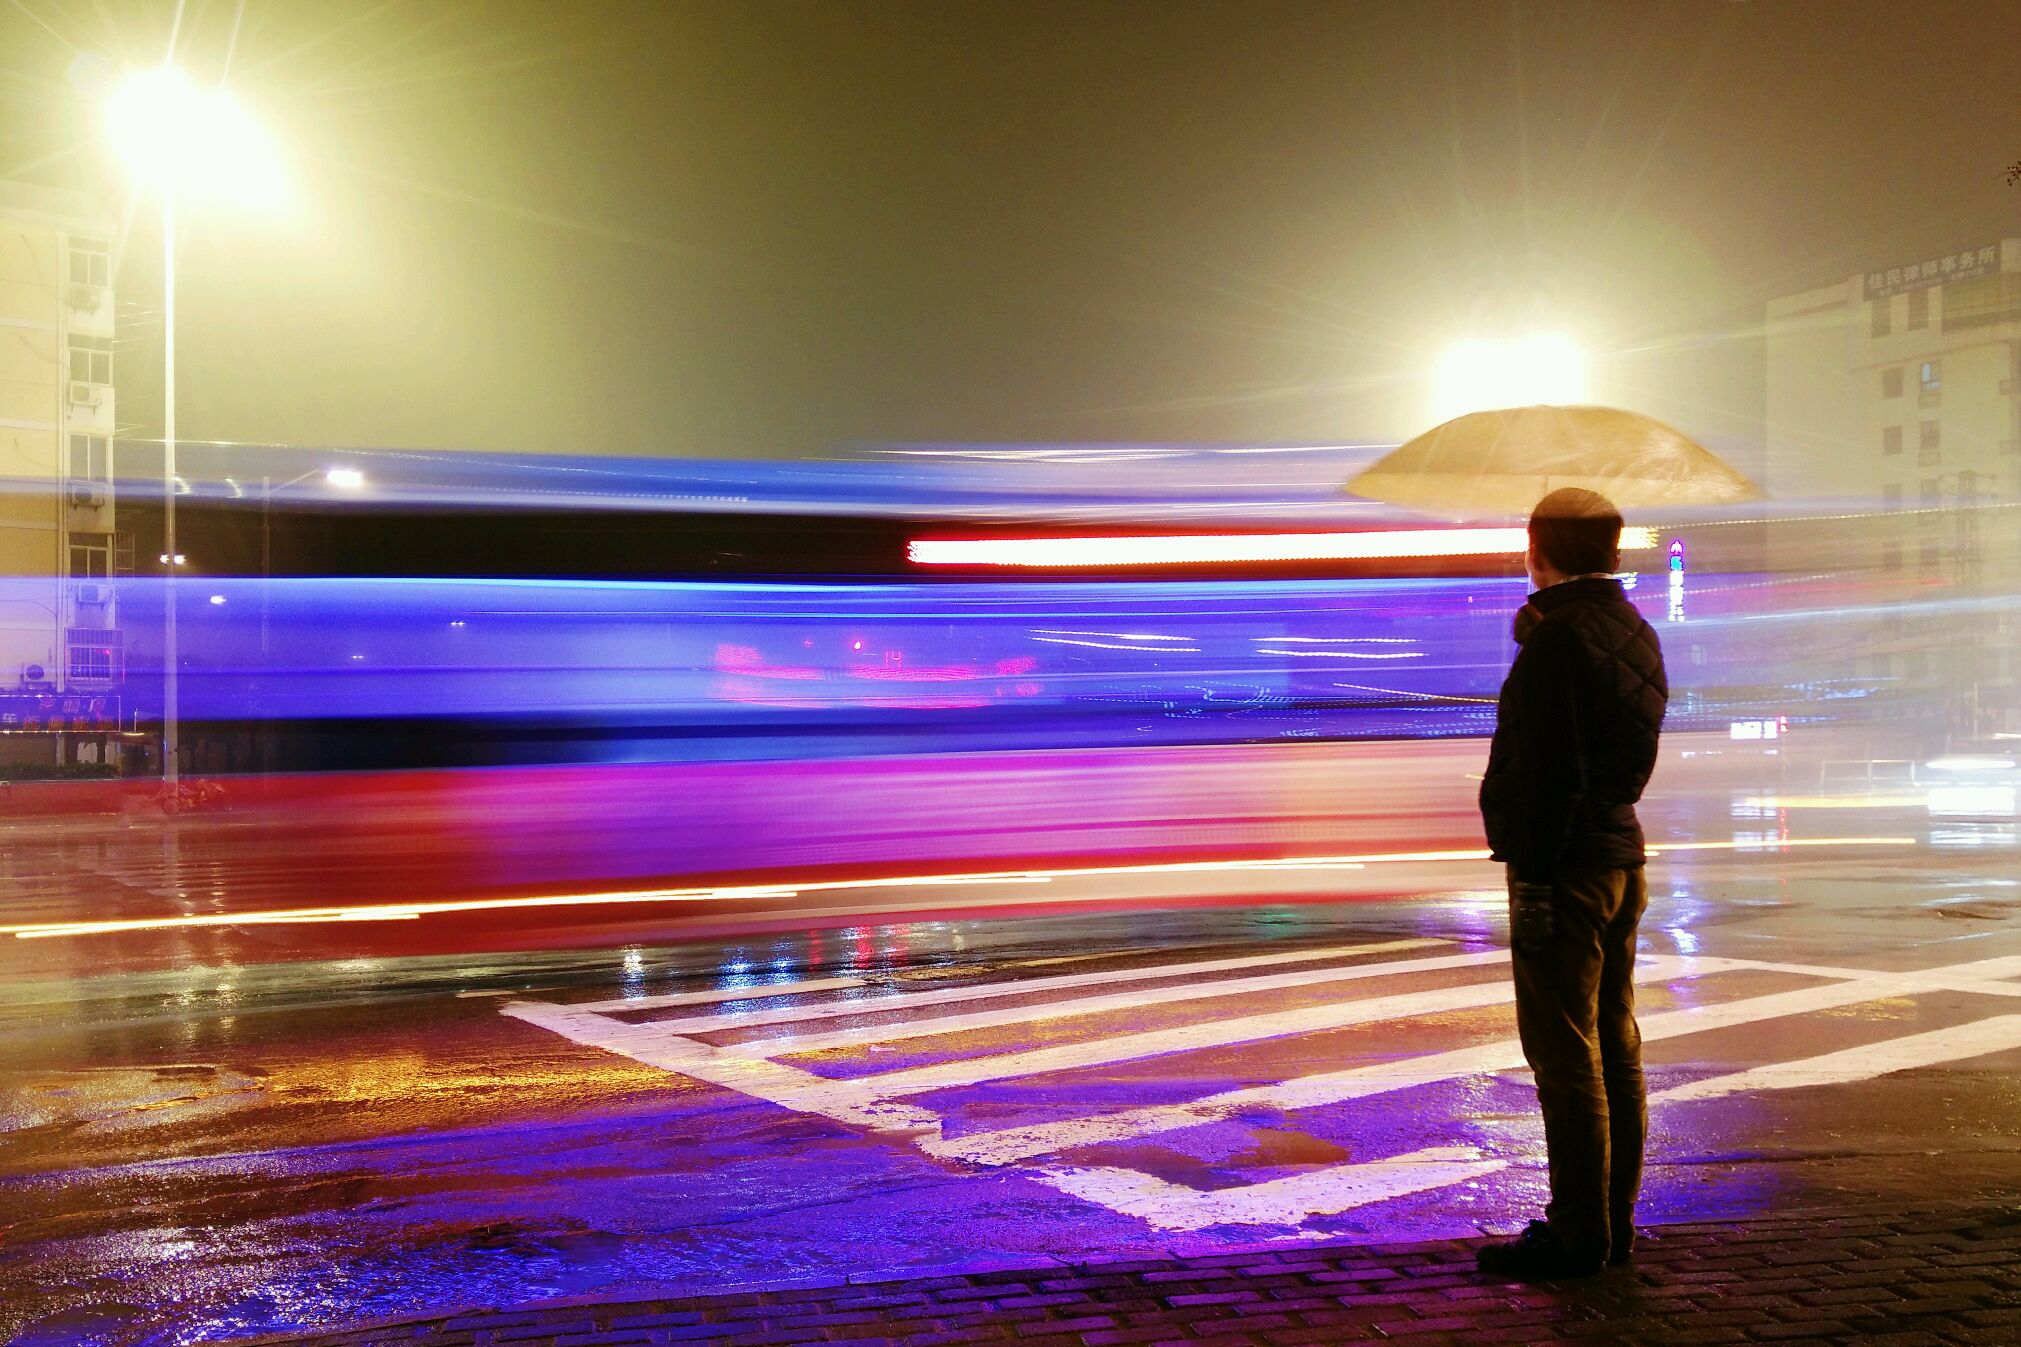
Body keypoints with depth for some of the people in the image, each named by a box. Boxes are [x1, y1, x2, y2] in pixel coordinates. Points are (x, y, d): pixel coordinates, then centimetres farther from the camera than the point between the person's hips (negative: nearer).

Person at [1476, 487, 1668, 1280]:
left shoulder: (1558, 641, -16)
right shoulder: (1633, 632, 12)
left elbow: (1552, 775, -21)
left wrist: (1533, 884, -19)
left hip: (1565, 866, -10)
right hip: (1621, 855, 10)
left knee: (1565, 1057, -4)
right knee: (1613, 1048, 14)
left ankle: (1577, 1237, 2)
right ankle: (1613, 1223, 23)